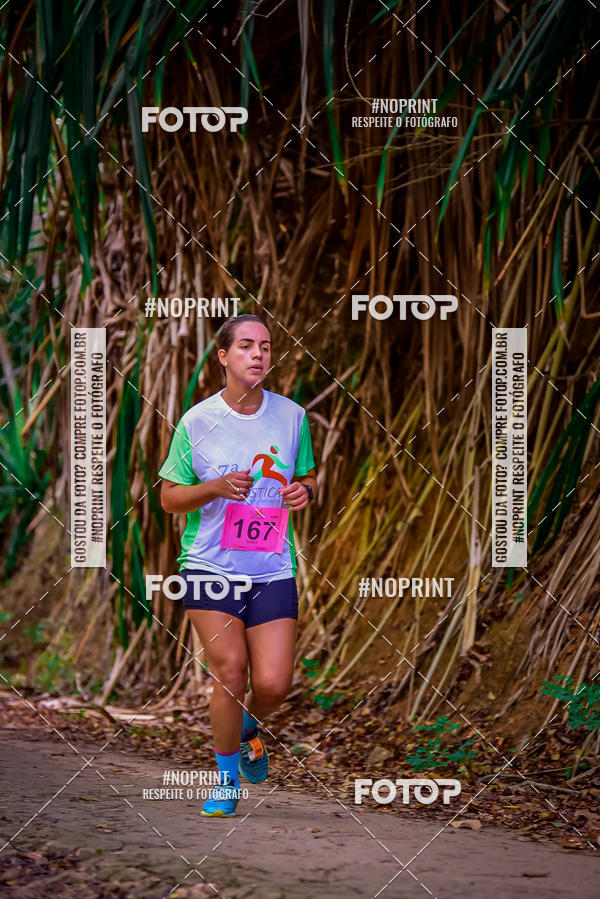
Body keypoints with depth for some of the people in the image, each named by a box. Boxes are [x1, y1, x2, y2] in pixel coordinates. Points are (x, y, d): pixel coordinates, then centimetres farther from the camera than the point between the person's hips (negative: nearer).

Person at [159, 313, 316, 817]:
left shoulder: (292, 416, 5)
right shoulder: (197, 421, -3)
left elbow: (307, 477, 19)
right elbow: (168, 497, 3)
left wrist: (303, 491, -5)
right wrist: (217, 488, -16)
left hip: (273, 569, 2)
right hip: (210, 566, -2)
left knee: (273, 684, -7)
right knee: (230, 671, -11)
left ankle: (248, 727, 30)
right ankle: (227, 778, 11)